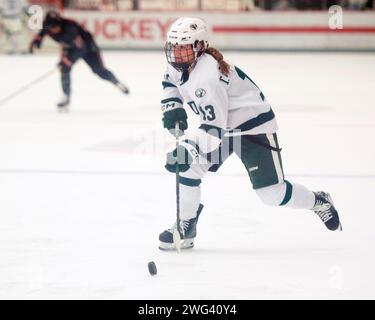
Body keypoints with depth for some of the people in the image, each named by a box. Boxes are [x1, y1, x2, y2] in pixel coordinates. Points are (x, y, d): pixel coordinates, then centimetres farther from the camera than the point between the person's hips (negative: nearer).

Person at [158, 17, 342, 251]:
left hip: (255, 125, -8)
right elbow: (171, 83, 19)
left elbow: (215, 125, -36)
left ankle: (318, 202, 19)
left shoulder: (207, 76, -33)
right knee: (186, 167, -9)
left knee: (272, 193, -8)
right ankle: (185, 226, 3)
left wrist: (190, 150, -43)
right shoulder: (181, 64, -6)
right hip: (221, 126, 9)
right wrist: (172, 107, 1)